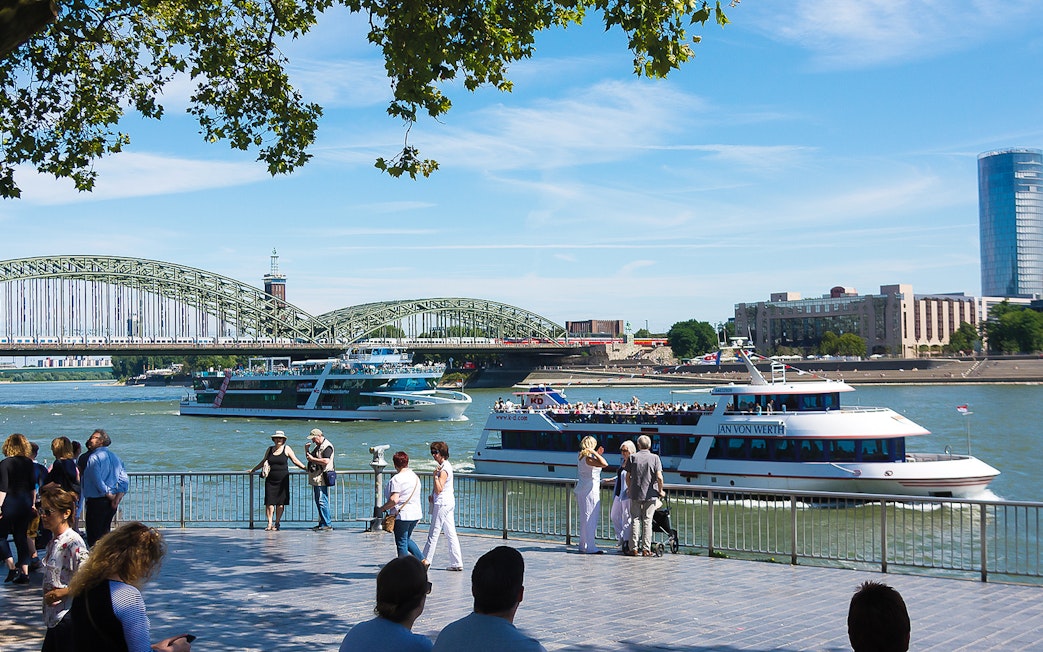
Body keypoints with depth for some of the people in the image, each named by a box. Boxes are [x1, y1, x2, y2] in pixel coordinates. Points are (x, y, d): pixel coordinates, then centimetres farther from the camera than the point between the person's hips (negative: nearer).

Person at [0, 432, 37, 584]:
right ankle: (24, 573, 6)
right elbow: (33, 486, 8)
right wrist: (33, 504, 16)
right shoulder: (29, 463, 4)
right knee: (22, 537, 9)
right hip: (25, 503, 5)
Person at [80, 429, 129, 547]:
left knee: (94, 538, -2)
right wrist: (117, 498, -2)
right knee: (104, 534, 18)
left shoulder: (93, 457, -11)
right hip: (111, 503, 8)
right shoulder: (114, 457, 11)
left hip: (96, 501, -7)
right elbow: (124, 479, 5)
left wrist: (110, 496, -12)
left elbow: (97, 480, -21)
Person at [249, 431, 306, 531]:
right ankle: (269, 524, -1)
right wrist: (253, 470, 30)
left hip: (282, 480, -2)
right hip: (270, 480, 2)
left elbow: (295, 461, 3)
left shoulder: (287, 449, 3)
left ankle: (277, 523, 6)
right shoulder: (270, 449, 11)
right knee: (269, 502, -4)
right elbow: (263, 461, 24)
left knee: (280, 502, -1)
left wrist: (306, 468, -5)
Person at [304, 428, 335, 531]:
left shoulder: (327, 446, -12)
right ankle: (322, 523, 18)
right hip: (315, 478, 10)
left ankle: (327, 524, -10)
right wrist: (306, 450, 10)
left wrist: (312, 459, -17)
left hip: (322, 479, -10)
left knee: (322, 501, -11)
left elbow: (326, 461, -23)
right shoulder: (317, 446, 19)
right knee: (318, 502, 12)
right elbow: (310, 456, 28)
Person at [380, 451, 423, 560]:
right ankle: (422, 560, 14)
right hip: (416, 513, 8)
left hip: (402, 514, -8)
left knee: (401, 543, 3)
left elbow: (394, 500, -24)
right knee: (407, 539, 23)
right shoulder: (415, 477, 9)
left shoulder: (396, 479, -16)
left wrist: (383, 508, -8)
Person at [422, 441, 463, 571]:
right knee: (451, 534, 8)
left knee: (433, 533, 0)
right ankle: (457, 563, 8)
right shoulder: (447, 465, 13)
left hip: (442, 503, -10)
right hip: (449, 502, 10)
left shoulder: (443, 470, -17)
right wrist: (433, 496, 12)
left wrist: (436, 475, -26)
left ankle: (426, 560, 8)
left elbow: (439, 489, -21)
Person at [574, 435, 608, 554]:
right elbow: (604, 464, -32)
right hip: (590, 490, -10)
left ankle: (583, 545, 24)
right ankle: (590, 547, -5)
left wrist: (597, 454, 26)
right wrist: (595, 453, -24)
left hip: (581, 489, 10)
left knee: (584, 518, 17)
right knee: (590, 518, -6)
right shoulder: (588, 458, -17)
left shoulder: (581, 457, 11)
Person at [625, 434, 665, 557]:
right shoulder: (655, 458, -2)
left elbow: (628, 476, 3)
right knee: (647, 521, 4)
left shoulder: (633, 457, 1)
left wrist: (629, 488, 20)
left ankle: (634, 548, 5)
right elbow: (659, 477, -11)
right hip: (651, 494, -1)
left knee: (635, 520, 7)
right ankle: (646, 549, 2)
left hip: (635, 493, 1)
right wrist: (660, 491, 4)